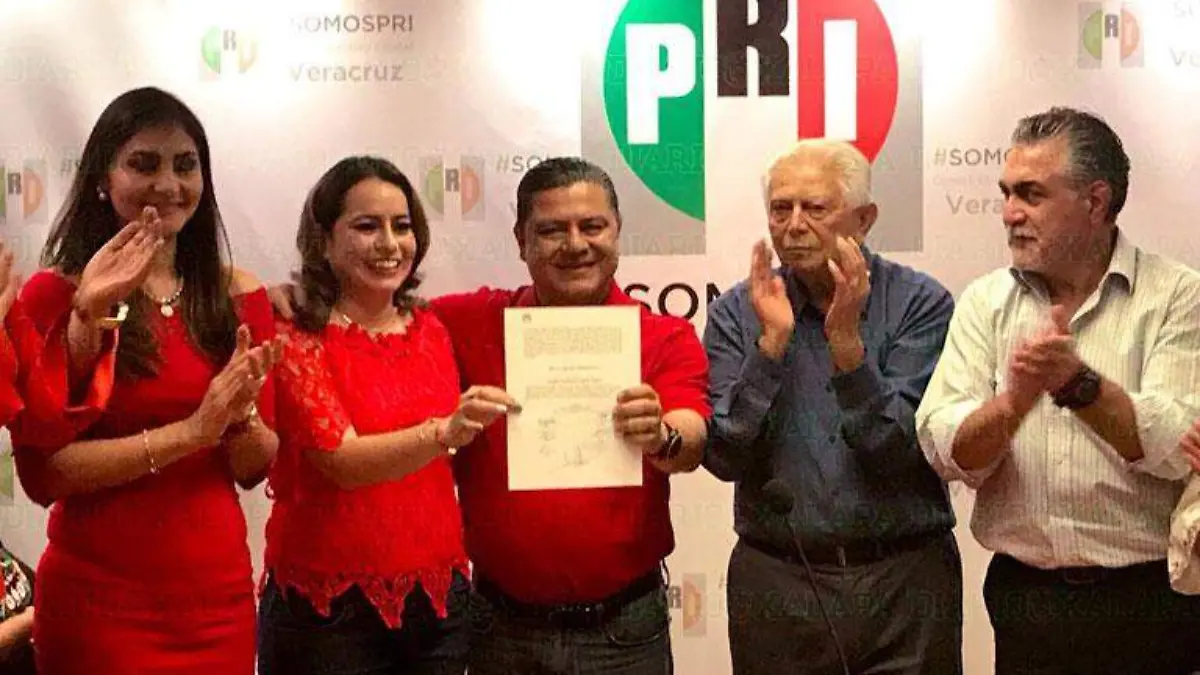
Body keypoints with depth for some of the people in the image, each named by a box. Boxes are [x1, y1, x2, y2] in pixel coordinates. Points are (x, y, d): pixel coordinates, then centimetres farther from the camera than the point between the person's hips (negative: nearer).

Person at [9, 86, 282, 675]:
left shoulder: (238, 295, 2)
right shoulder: (54, 295, -6)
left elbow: (255, 469, 5)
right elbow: (42, 471, -13)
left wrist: (242, 416, -16)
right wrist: (188, 432, -21)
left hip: (219, 591, 3)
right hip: (97, 598, -3)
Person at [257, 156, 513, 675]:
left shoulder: (431, 330, 6)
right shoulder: (295, 340, -8)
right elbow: (343, 461, -22)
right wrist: (445, 432, -36)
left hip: (438, 598, 5)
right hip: (329, 607, -4)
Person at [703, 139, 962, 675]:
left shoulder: (920, 304, -4)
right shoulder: (737, 313, 1)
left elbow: (902, 453, -12)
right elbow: (725, 458, -9)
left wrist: (846, 340, -20)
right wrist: (773, 340, -16)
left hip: (905, 576, -1)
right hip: (775, 582, 1)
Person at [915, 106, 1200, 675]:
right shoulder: (985, 302, 3)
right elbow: (946, 452, -8)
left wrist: (1078, 383, -30)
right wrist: (1014, 401, -27)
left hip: (1148, 601, -2)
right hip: (1024, 599, 2)